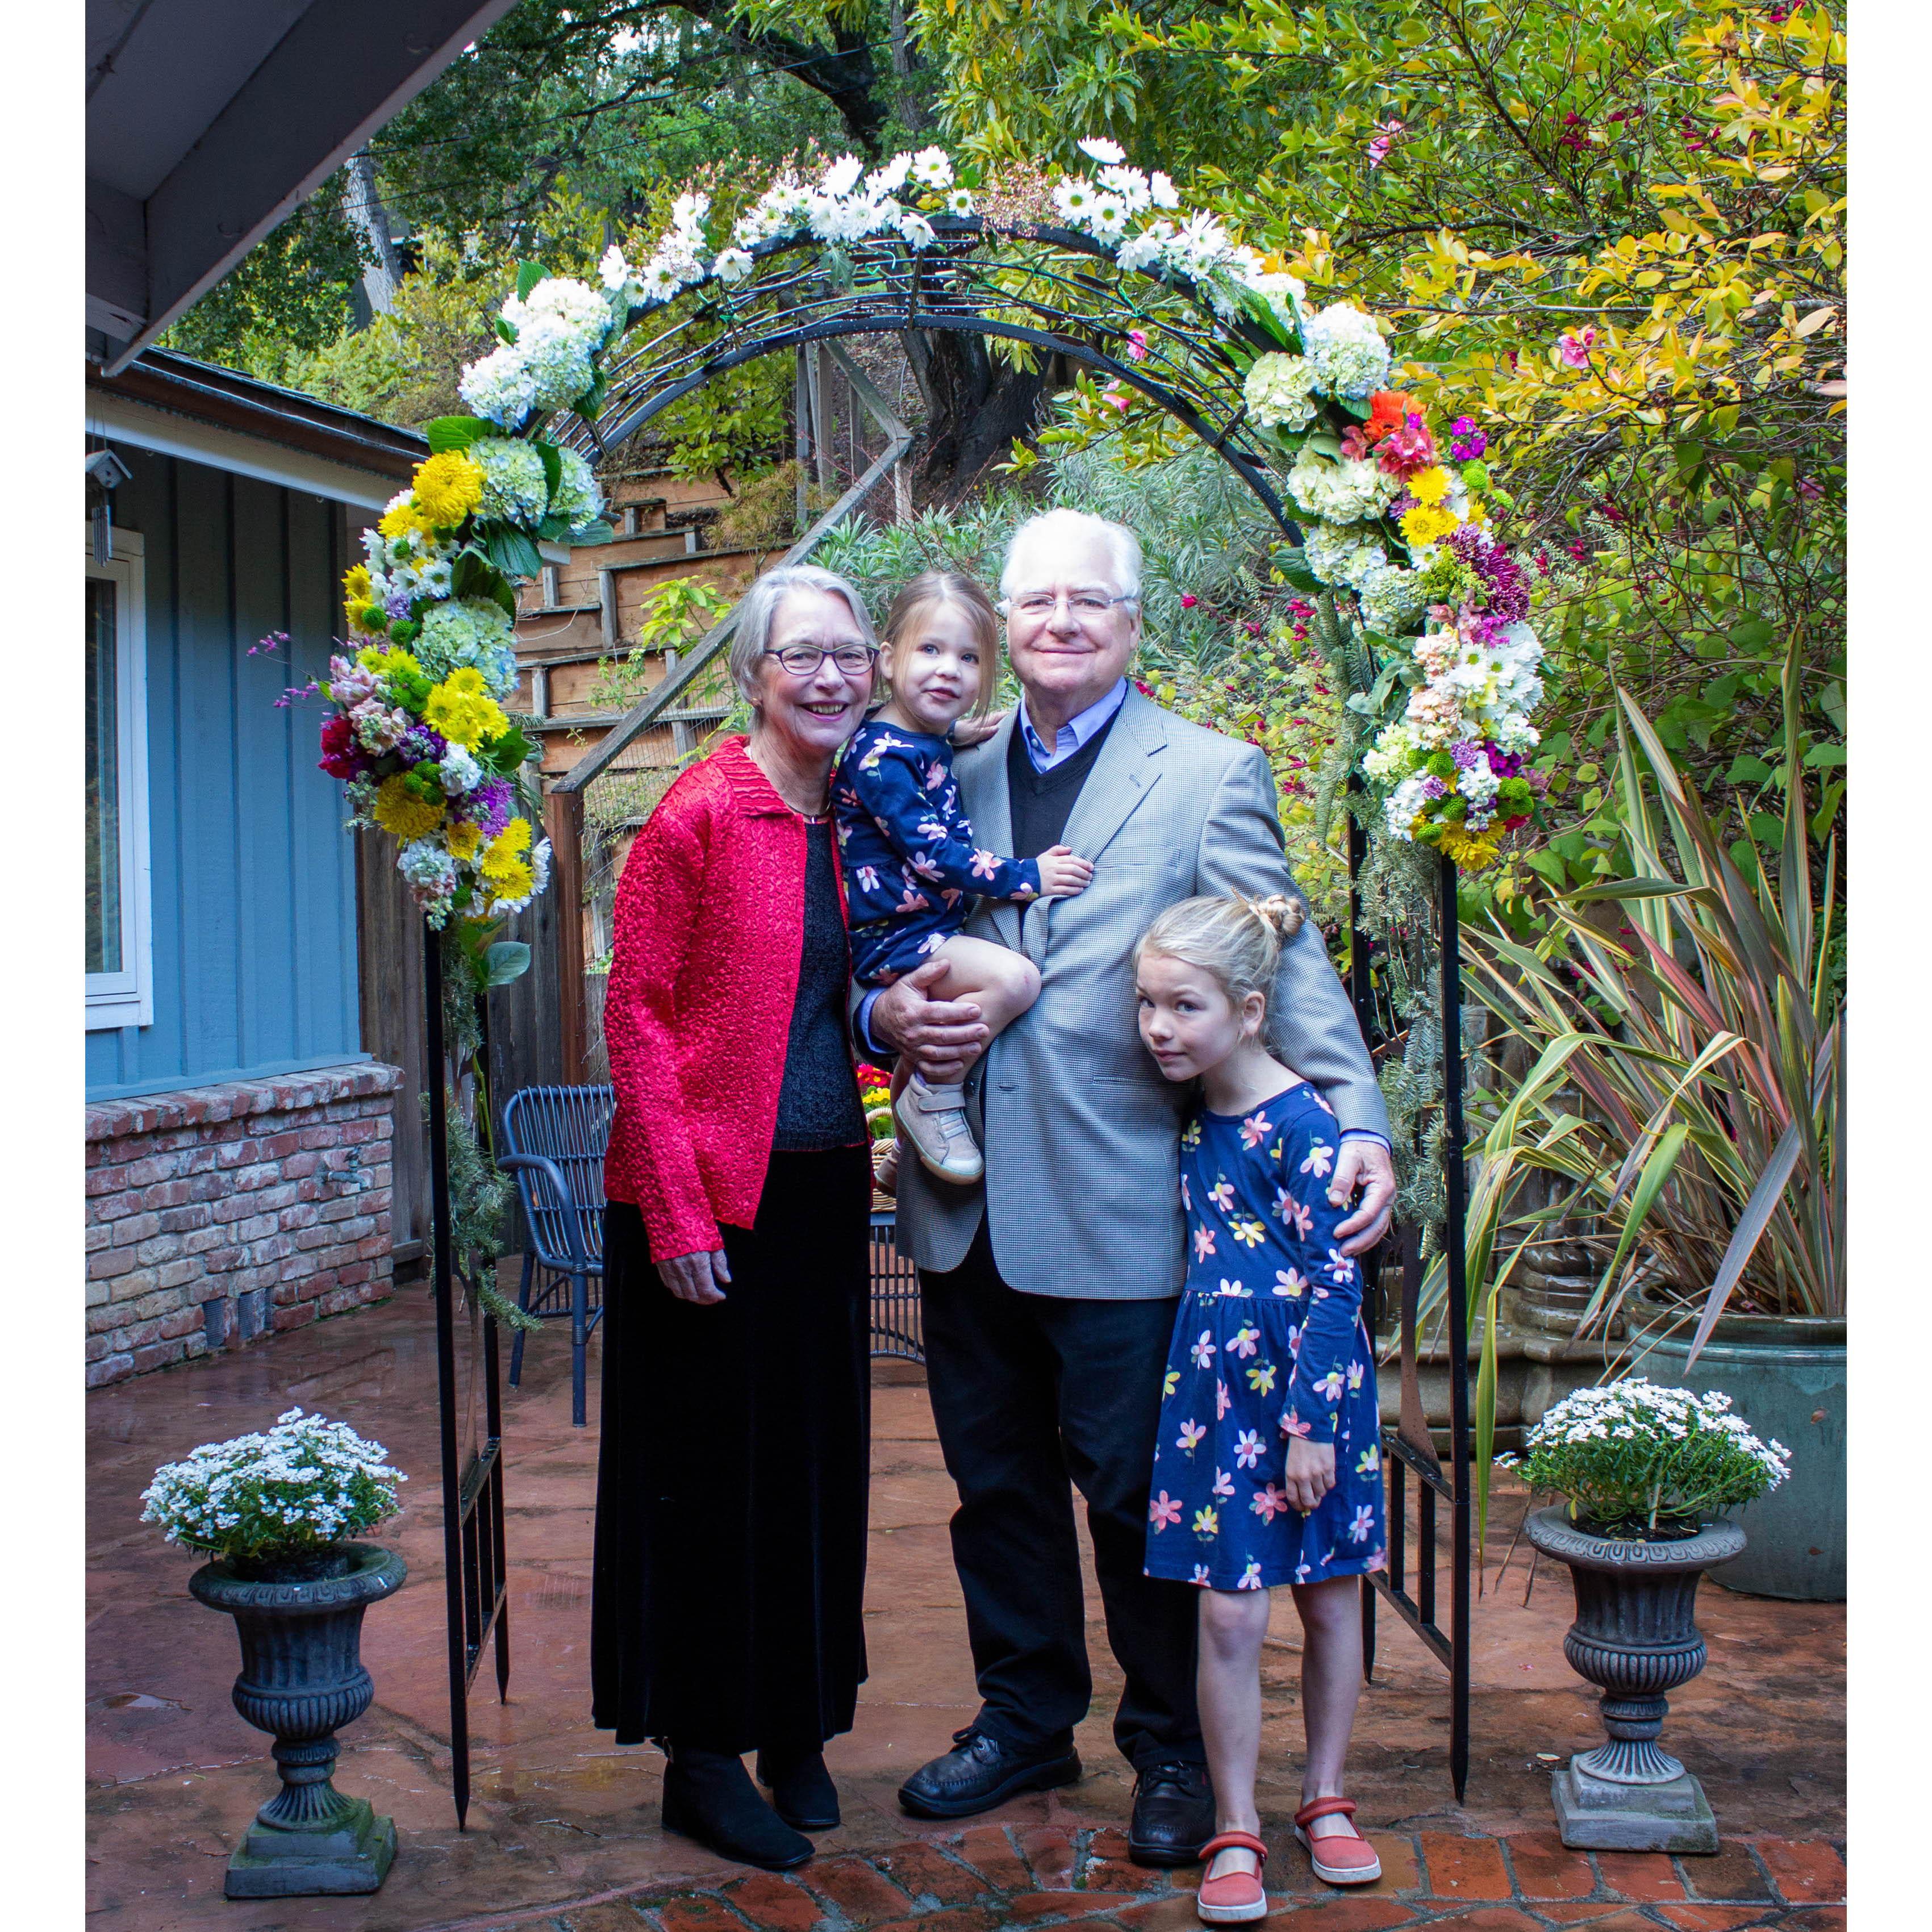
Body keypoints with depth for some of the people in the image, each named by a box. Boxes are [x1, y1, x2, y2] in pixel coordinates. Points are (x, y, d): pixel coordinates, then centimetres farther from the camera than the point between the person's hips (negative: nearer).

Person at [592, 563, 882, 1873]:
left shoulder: (851, 817, 9)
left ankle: (797, 1730, 29)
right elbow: (637, 1016, -12)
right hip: (709, 1198, -7)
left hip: (822, 1190, 7)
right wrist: (679, 1213, -16)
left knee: (816, 1459, 14)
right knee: (712, 1467, 3)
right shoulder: (701, 812, -11)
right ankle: (702, 1756, 18)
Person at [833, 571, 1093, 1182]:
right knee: (1014, 978, -28)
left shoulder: (934, 744, 12)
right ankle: (932, 1094, -13)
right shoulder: (880, 754, -18)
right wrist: (1025, 877, -23)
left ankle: (907, 1144, 46)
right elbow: (930, 852, -24)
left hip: (929, 932, 10)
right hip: (890, 937, -10)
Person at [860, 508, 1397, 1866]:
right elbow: (896, 957, 19)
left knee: (1135, 1489, 6)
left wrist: (1359, 1126, -20)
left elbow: (1287, 964, -8)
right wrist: (888, 1009, -4)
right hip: (967, 1208, 5)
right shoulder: (951, 778, 13)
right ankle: (1026, 1721, 33)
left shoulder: (1211, 776, -2)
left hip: (1117, 1210, -4)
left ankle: (1173, 1752, 24)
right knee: (997, 1483, 15)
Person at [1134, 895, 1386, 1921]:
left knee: (1330, 1600, 12)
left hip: (1311, 1382, -4)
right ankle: (1235, 1829, 13)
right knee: (1230, 1614, 1)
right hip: (1217, 1383, 4)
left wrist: (1310, 1421, -16)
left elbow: (1335, 1285, -15)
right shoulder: (1193, 1119, 4)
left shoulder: (1302, 1126, -15)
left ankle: (1324, 1797, 30)